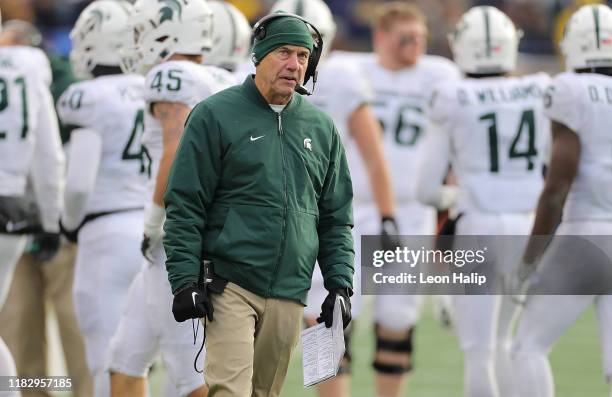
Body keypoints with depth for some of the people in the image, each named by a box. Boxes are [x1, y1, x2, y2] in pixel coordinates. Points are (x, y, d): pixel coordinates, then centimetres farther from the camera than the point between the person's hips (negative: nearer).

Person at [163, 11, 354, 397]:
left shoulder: (321, 127, 13)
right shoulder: (215, 115, -1)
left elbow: (337, 216, 18)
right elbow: (184, 205, -3)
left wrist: (340, 284, 9)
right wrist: (184, 279, -9)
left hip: (290, 292, 5)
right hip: (231, 283, -5)